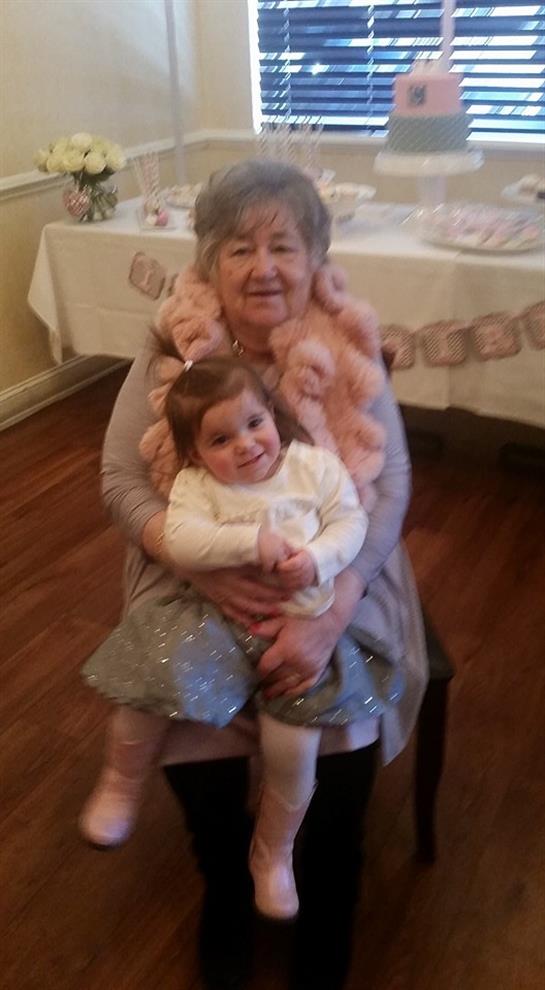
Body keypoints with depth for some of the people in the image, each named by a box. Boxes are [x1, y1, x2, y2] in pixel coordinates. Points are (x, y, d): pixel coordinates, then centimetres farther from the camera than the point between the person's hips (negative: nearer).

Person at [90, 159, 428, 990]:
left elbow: (390, 488, -11)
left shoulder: (350, 349, -6)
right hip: (200, 586, 1)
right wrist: (203, 566, -23)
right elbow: (120, 480, -7)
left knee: (344, 735, -16)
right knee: (188, 735, -17)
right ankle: (227, 884, 20)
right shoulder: (172, 348, -5)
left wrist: (329, 615, -25)